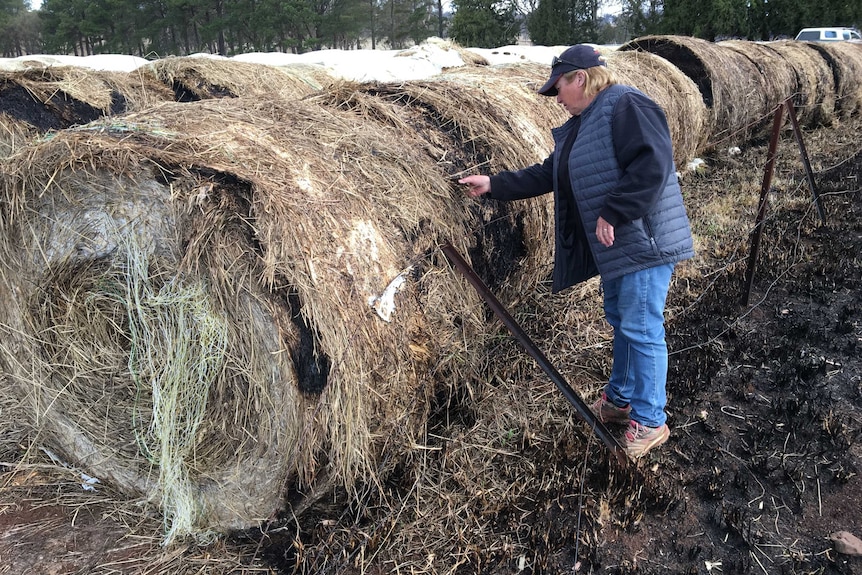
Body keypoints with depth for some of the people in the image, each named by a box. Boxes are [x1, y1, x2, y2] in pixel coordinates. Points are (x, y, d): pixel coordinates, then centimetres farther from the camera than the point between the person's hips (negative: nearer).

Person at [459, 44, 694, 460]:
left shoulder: (627, 106, -14)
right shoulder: (580, 125, 17)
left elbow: (652, 165, -25)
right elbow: (548, 175, 19)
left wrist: (612, 214, -24)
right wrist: (493, 184, 15)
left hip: (643, 242, -10)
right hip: (615, 245, 10)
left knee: (641, 328, -3)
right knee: (620, 321, 19)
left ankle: (650, 421, 11)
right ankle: (620, 399, 35)